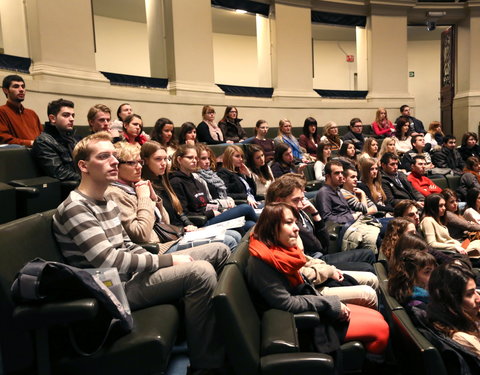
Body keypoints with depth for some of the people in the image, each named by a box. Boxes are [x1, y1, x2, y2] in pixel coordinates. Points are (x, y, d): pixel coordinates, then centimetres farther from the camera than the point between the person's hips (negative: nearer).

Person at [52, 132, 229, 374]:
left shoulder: (108, 203, 15)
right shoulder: (75, 208, -15)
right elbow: (109, 261, -24)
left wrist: (164, 262, -1)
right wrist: (168, 260, -18)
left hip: (132, 272, 10)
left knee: (219, 250, 5)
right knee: (201, 271, -32)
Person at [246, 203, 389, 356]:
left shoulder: (281, 250, 3)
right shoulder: (260, 262, -24)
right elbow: (286, 303, -26)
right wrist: (330, 303, -18)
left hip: (310, 310, 9)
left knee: (377, 317, 9)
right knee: (381, 329, -7)